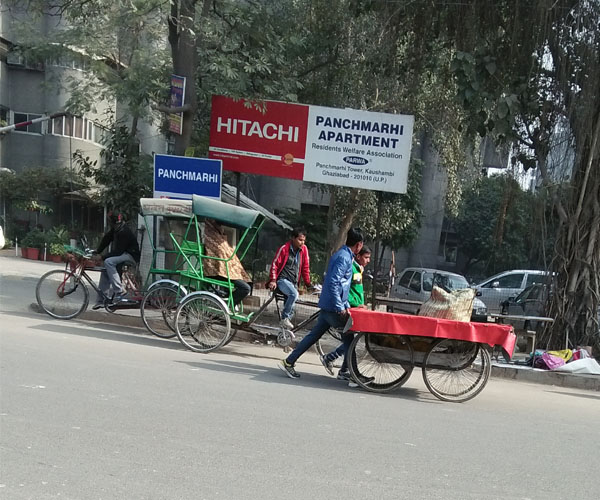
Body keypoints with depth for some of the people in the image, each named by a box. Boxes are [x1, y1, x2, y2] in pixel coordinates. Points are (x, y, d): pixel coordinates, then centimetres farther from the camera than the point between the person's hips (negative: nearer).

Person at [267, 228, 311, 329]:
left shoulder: (304, 249, 3)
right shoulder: (284, 248, -9)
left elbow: (305, 268, 10)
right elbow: (274, 264, -5)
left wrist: (308, 283, 8)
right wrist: (273, 280, -11)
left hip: (294, 282, 6)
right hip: (282, 280, -6)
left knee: (291, 307, 6)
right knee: (294, 294, -32)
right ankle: (285, 318, -19)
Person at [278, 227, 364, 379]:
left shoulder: (344, 255, 17)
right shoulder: (344, 258, -15)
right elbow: (333, 283, -24)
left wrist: (346, 306, 19)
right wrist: (340, 308, -22)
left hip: (327, 306, 10)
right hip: (333, 307, -10)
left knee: (314, 335, 11)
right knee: (349, 337, 2)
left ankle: (288, 362, 13)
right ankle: (345, 370, 12)